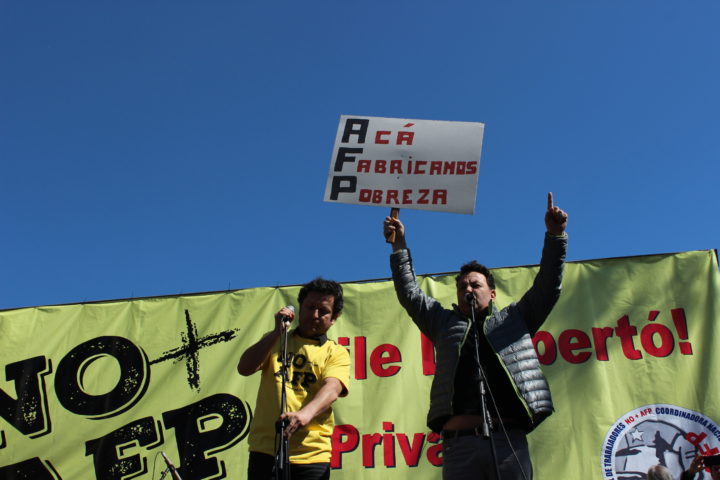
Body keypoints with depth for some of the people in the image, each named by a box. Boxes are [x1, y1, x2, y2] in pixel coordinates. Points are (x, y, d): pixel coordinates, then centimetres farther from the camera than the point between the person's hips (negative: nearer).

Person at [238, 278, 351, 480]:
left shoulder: (336, 353, 6)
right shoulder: (275, 341, 16)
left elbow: (332, 389, -13)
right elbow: (244, 368, 2)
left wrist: (305, 414, -33)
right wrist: (277, 332, -6)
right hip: (264, 450, 2)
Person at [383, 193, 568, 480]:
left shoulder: (513, 319, 20)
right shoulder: (444, 322, 24)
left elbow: (547, 287, 14)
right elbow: (409, 294, 21)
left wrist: (555, 236, 5)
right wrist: (399, 246, 15)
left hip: (508, 439, -1)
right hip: (458, 443, 1)